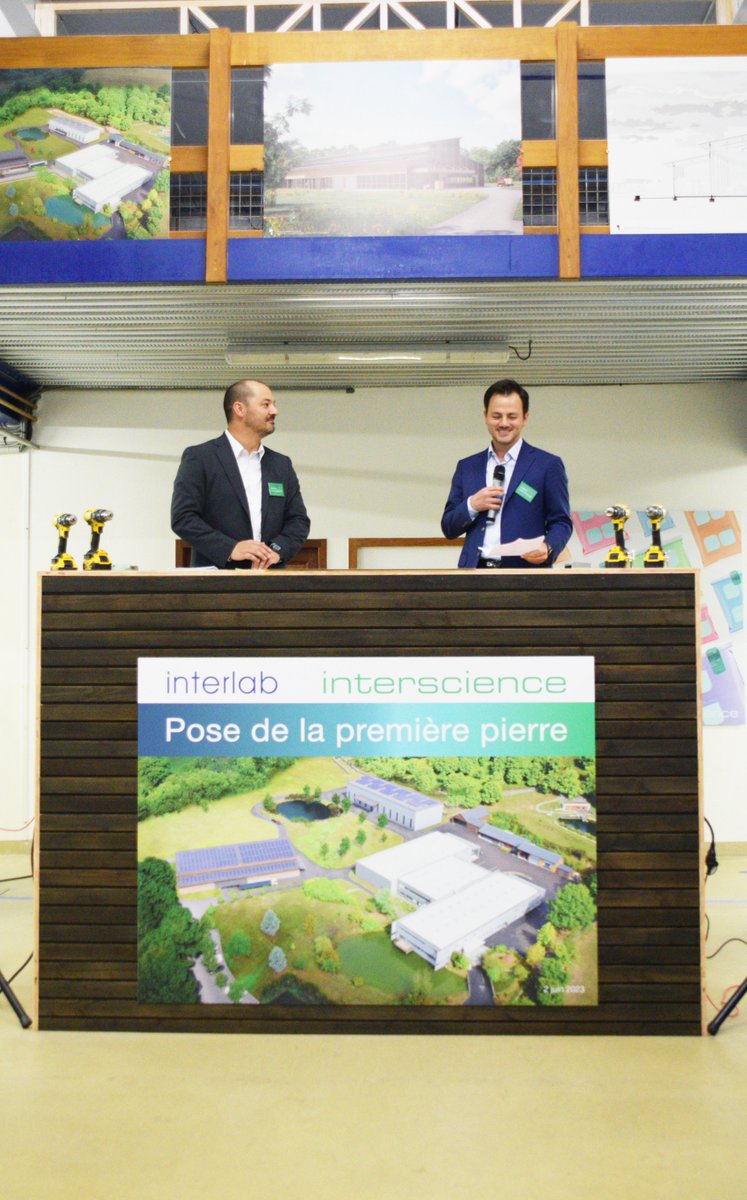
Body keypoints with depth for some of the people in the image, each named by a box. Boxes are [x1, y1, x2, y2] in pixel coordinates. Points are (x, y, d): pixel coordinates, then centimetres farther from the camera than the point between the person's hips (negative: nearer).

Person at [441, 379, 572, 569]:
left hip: (525, 572, -2)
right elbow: (448, 528, 15)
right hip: (475, 570, 3)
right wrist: (471, 505, -3)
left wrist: (547, 548, -15)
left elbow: (561, 523, 5)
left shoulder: (548, 465, 7)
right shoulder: (466, 467, 16)